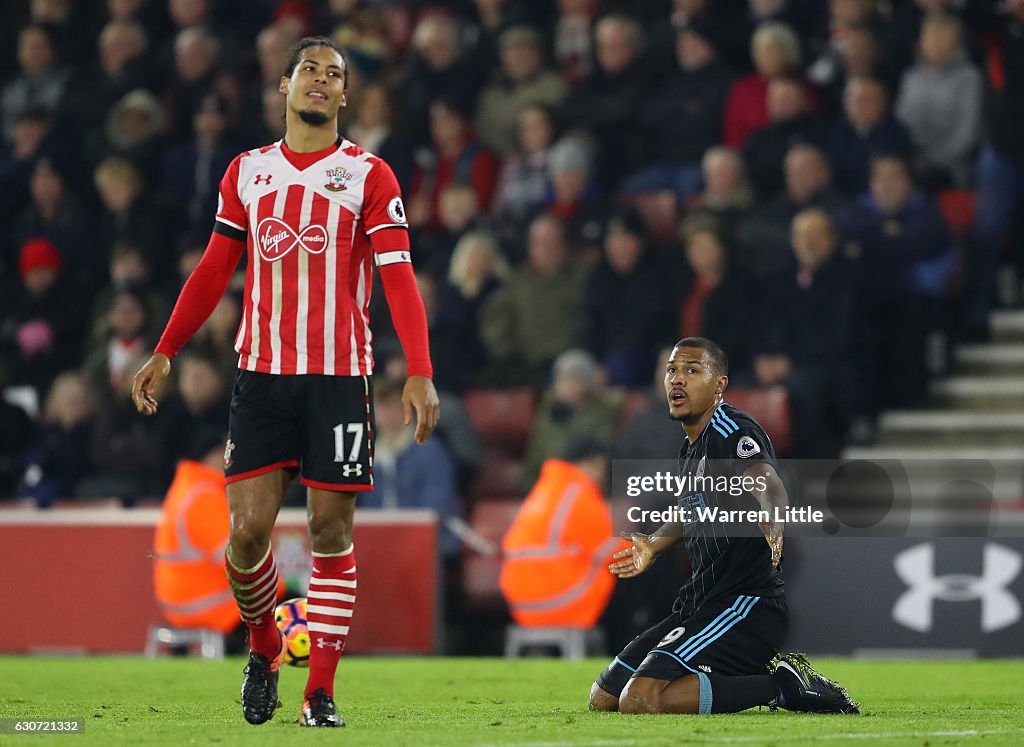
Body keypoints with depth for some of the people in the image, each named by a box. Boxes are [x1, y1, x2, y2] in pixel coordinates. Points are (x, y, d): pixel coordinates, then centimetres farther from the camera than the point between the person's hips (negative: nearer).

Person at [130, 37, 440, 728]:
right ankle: (264, 650, 21)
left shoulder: (369, 175, 3)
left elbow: (399, 279, -3)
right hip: (261, 372, 2)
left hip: (340, 375, -2)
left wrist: (420, 374, -14)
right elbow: (214, 271, 18)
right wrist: (164, 353, 13)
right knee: (249, 529, -5)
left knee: (332, 529, -2)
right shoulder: (248, 172, 12)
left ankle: (321, 692, 3)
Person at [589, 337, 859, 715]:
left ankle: (784, 685, -13)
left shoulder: (731, 430, -13)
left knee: (641, 699, -26)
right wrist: (652, 547, 47)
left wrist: (774, 524, -56)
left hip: (745, 602, -10)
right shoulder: (690, 449, 16)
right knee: (603, 698, 14)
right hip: (700, 604, 10)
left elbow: (765, 481, -36)